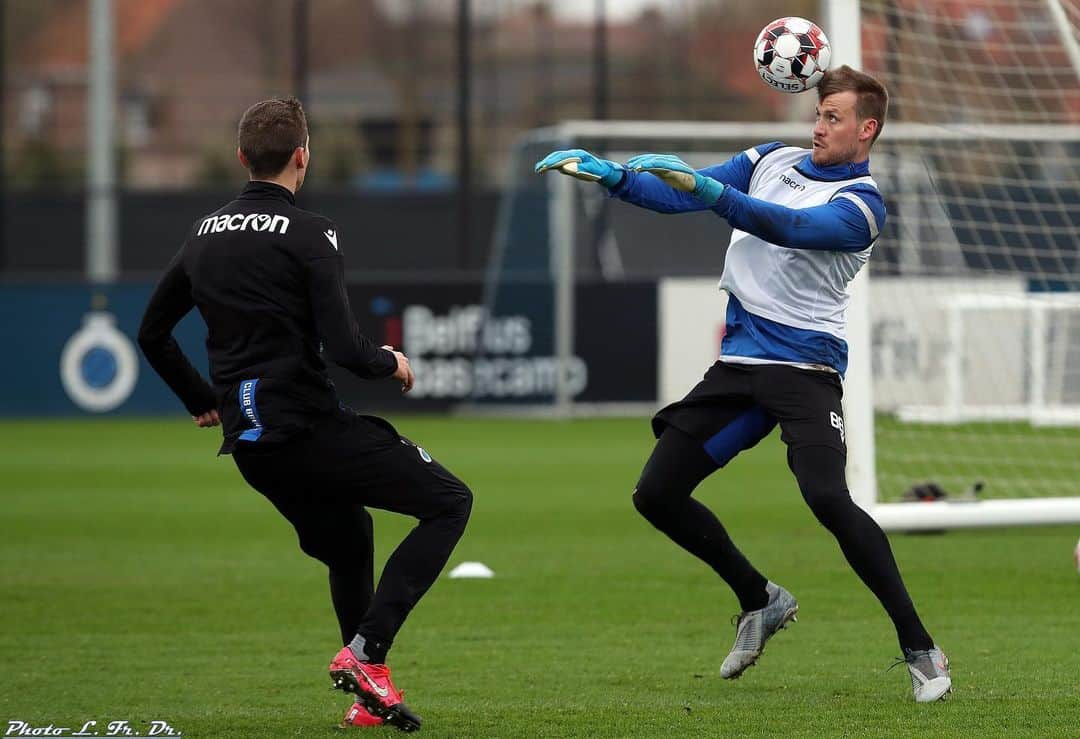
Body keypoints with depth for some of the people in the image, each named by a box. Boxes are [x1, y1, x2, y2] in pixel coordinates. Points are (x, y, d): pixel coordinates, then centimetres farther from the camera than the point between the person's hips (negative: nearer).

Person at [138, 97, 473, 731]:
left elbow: (153, 333, 19)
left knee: (348, 537, 27)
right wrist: (388, 363, 2)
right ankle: (365, 652, -10)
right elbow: (342, 345, -19)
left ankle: (370, 693, 23)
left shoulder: (205, 234, 11)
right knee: (449, 502, 3)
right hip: (312, 428, -8)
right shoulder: (310, 235, -11)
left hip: (249, 445, 8)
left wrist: (203, 400, 31)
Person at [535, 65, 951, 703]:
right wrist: (610, 175, -3)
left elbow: (788, 227, -26)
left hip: (805, 368, -7)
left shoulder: (862, 203, -8)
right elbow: (681, 195, 12)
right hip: (738, 364, 7)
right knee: (657, 494, 4)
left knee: (828, 499, -26)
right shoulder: (773, 160, 13)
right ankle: (762, 601, 25)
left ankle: (920, 651, -16)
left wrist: (706, 187, -37)